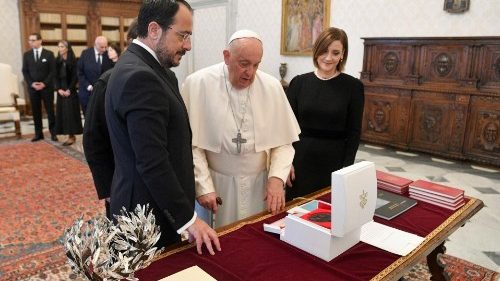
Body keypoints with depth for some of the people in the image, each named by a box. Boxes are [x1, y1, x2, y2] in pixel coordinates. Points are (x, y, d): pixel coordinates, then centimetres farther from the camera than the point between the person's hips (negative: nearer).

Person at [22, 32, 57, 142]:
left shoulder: (49, 54, 0)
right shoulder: (26, 55, 8)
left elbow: (53, 71, -4)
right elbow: (25, 71, 6)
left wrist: (44, 83, -12)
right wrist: (31, 83, -8)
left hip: (47, 87, -3)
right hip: (32, 87, 3)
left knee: (50, 110, 1)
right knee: (35, 111, 5)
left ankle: (53, 133, 8)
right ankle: (38, 133, 12)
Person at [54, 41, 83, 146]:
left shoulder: (73, 60, -3)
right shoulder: (57, 61, 10)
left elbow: (75, 77, -7)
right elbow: (56, 76, 7)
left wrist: (69, 89, -14)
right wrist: (59, 89, -6)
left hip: (71, 90, -5)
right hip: (61, 90, 5)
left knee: (71, 112, -5)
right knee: (62, 112, 3)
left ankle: (71, 136, 1)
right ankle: (71, 135, 9)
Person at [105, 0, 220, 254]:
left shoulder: (141, 68, 9)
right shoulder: (139, 76, -24)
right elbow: (152, 163, -27)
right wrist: (187, 218, -19)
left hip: (156, 205, 9)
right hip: (149, 214, -9)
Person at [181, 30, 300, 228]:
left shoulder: (272, 87, 0)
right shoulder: (198, 83, -9)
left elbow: (283, 142, 3)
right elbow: (192, 143, -9)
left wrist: (277, 178, -9)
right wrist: (203, 187, -12)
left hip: (259, 186, 3)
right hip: (214, 184, -2)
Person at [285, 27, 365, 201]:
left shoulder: (353, 86, -3)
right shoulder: (299, 82, 1)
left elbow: (354, 132, -2)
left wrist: (347, 168, -8)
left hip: (335, 161, -1)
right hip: (301, 158, 1)